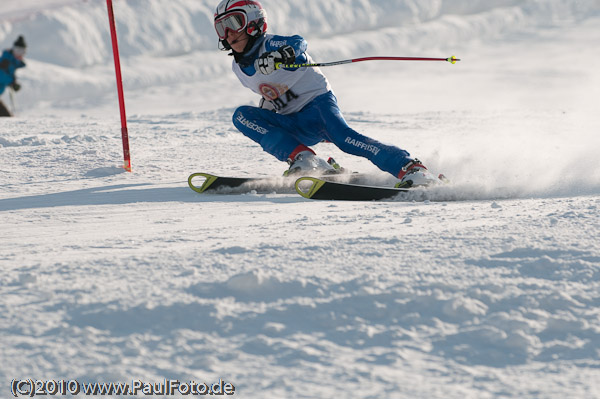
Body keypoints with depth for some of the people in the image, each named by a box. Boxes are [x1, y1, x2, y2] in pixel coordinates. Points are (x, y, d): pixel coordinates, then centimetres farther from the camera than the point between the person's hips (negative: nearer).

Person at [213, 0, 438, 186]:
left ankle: (410, 168, -38)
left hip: (318, 102, -7)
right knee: (242, 115, -14)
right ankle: (302, 159, -27)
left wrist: (280, 55, -53)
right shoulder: (239, 68, 11)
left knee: (343, 138, -34)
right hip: (296, 128, 7)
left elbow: (298, 43, -33)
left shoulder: (271, 45, -10)